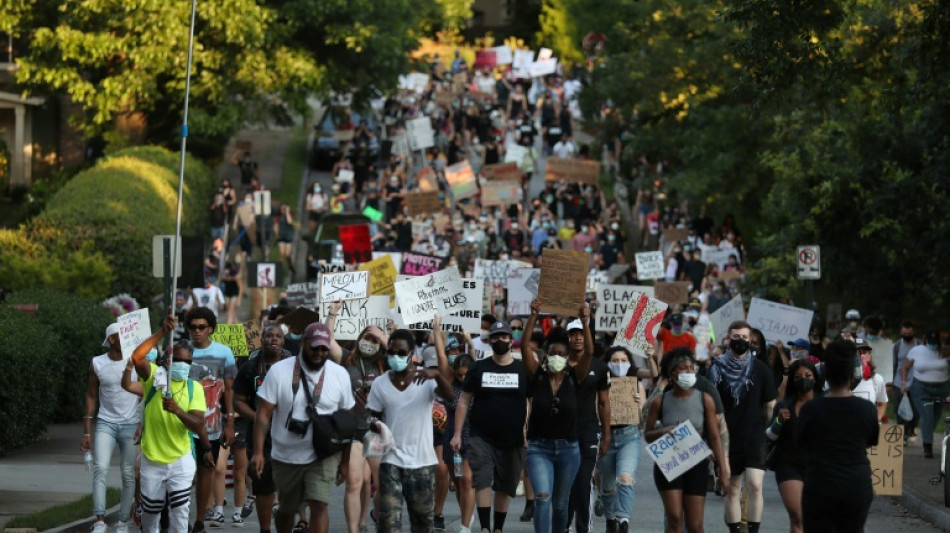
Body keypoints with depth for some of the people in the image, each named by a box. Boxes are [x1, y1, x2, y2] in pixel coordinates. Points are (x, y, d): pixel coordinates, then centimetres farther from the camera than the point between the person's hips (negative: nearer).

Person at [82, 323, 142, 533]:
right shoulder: (97, 364, 2)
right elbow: (91, 396, 7)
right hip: (106, 423, 0)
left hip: (131, 425, 0)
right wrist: (87, 432, 3)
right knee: (100, 468, -16)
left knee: (129, 474, 1)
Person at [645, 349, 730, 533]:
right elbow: (648, 434, 7)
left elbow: (714, 437, 0)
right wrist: (663, 431, -17)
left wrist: (723, 471, -4)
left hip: (697, 464, 1)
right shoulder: (660, 402, -1)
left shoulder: (704, 400, -1)